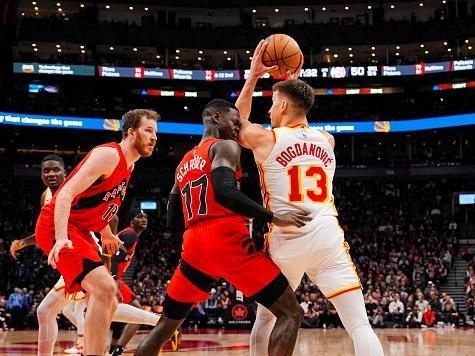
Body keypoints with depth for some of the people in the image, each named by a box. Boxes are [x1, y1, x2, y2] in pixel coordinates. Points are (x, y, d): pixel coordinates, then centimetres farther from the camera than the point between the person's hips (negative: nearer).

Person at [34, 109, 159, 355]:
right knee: (104, 288, -26)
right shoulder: (109, 155, -16)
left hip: (79, 231, 11)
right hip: (57, 227, -11)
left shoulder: (128, 165, 13)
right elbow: (66, 194, -24)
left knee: (108, 301, 11)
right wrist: (61, 238, -35)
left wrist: (106, 234, 37)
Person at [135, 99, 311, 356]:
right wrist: (274, 218, -17)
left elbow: (171, 222, 24)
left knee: (165, 325, 22)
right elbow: (224, 192, -18)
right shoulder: (225, 147, 2)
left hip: (194, 246, 7)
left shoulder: (183, 164, 25)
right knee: (290, 313, -3)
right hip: (227, 241, -7)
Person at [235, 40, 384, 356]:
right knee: (360, 324, -4)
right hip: (327, 237, 1)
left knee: (265, 319, 20)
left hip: (286, 239, -1)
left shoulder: (265, 139, 5)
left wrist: (253, 77, 29)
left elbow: (236, 123, 28)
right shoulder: (327, 140, 14)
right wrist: (293, 83, 39)